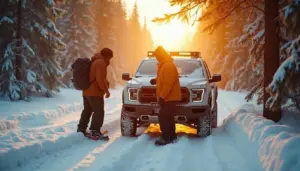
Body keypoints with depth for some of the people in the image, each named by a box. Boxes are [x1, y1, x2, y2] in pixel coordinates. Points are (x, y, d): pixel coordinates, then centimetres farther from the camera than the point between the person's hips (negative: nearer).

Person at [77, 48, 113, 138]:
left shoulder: (94, 61, 18)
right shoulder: (101, 62, -14)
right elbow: (100, 79, -22)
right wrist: (106, 90, -16)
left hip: (87, 91, 10)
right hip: (95, 93, -10)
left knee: (87, 110, 20)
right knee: (99, 112, -7)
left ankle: (81, 128, 30)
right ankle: (95, 131, -11)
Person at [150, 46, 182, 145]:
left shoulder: (169, 66, -20)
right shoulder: (164, 65, 14)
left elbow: (168, 83, -25)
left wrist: (162, 96, -26)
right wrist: (156, 80, 10)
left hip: (170, 97, -10)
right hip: (168, 97, 10)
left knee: (163, 116, -12)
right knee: (168, 117, 14)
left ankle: (165, 138, -11)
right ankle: (172, 136, 21)